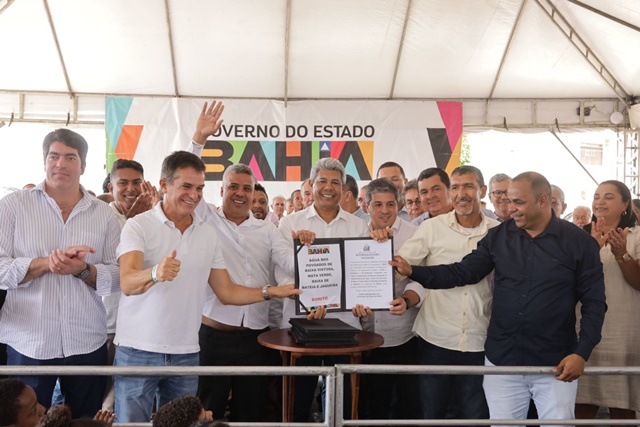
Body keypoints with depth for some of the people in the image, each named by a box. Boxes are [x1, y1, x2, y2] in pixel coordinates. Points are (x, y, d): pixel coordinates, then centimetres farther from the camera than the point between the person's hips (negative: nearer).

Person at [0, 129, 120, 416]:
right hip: (27, 344, -1)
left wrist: (83, 270, -17)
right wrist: (46, 263, -20)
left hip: (88, 343, 2)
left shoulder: (104, 214, 4)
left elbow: (119, 276, 1)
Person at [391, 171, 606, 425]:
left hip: (555, 365, -2)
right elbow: (462, 272, 0)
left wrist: (582, 353, -13)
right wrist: (413, 272, -12)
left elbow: (594, 302, -5)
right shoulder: (498, 237, 2)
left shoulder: (579, 242, -5)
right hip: (502, 361, 3)